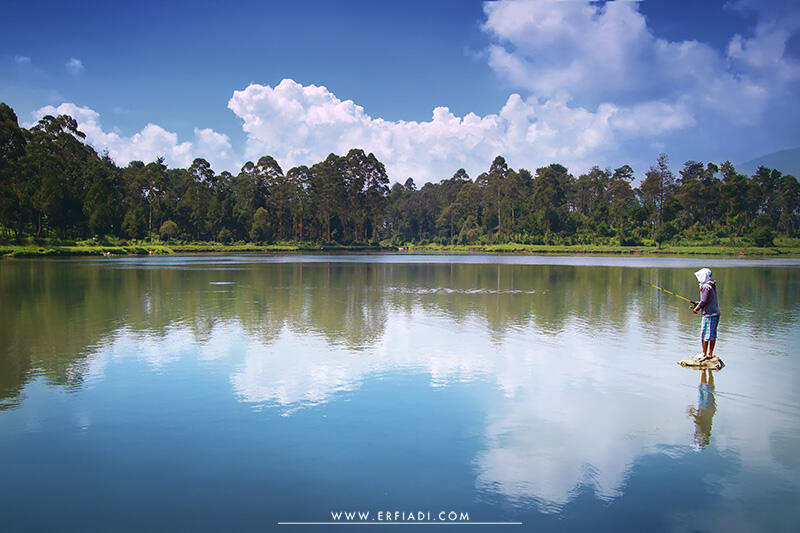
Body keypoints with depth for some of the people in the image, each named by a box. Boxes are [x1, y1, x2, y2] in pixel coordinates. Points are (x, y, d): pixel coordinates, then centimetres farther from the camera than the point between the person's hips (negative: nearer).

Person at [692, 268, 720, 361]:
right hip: (716, 313, 9)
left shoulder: (706, 287, -16)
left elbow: (704, 301, -17)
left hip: (709, 314, -9)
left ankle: (704, 354, 4)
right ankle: (710, 354, 18)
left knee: (705, 335, -2)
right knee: (712, 335, 12)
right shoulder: (712, 286, 13)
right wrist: (697, 304, 14)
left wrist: (696, 309, -4)